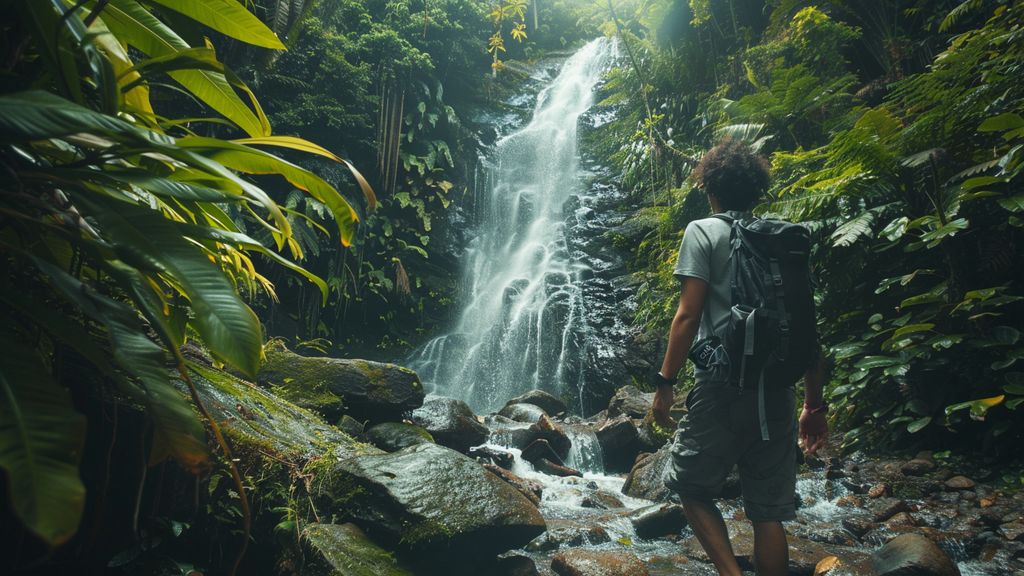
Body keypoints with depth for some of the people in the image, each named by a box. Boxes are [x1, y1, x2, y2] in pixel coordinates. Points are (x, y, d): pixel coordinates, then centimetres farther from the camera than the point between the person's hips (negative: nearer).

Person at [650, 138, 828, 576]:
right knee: (768, 513, 10)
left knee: (692, 487, 10)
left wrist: (664, 383, -6)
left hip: (723, 387, -5)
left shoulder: (703, 231, -1)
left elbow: (688, 315, -11)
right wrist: (815, 405, 17)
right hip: (778, 391, 5)